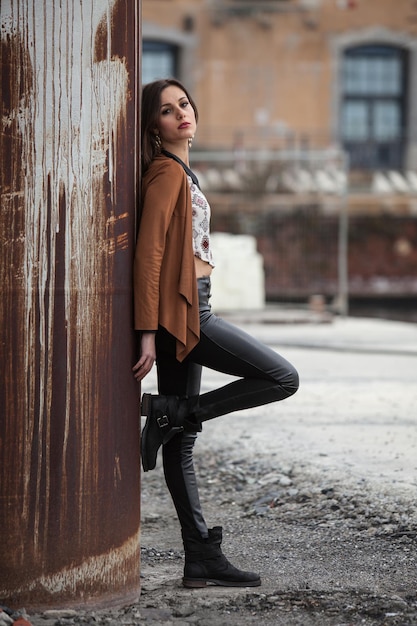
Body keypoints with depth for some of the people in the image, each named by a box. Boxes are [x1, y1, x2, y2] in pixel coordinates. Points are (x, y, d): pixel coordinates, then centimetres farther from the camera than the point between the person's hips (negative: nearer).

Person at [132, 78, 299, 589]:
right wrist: (148, 332, -21)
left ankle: (202, 559, 8)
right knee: (282, 378, -10)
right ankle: (169, 411, -6)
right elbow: (148, 253, -17)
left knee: (181, 441, 7)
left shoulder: (180, 171, 19)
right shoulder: (166, 172, -11)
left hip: (189, 310, 10)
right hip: (180, 310, -10)